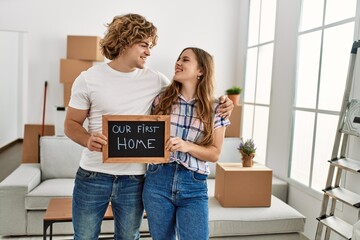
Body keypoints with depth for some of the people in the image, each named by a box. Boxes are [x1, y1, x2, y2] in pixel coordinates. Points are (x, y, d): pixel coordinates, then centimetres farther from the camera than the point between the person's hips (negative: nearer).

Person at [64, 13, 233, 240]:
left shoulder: (155, 79, 0)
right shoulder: (88, 79, -4)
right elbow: (71, 123, 0)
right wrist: (87, 140, -22)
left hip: (134, 179, 1)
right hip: (92, 176, 0)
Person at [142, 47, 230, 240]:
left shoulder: (214, 110, -3)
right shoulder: (162, 99, 3)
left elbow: (215, 153, -1)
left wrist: (187, 146, -16)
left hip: (194, 187, -2)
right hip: (158, 180, 2)